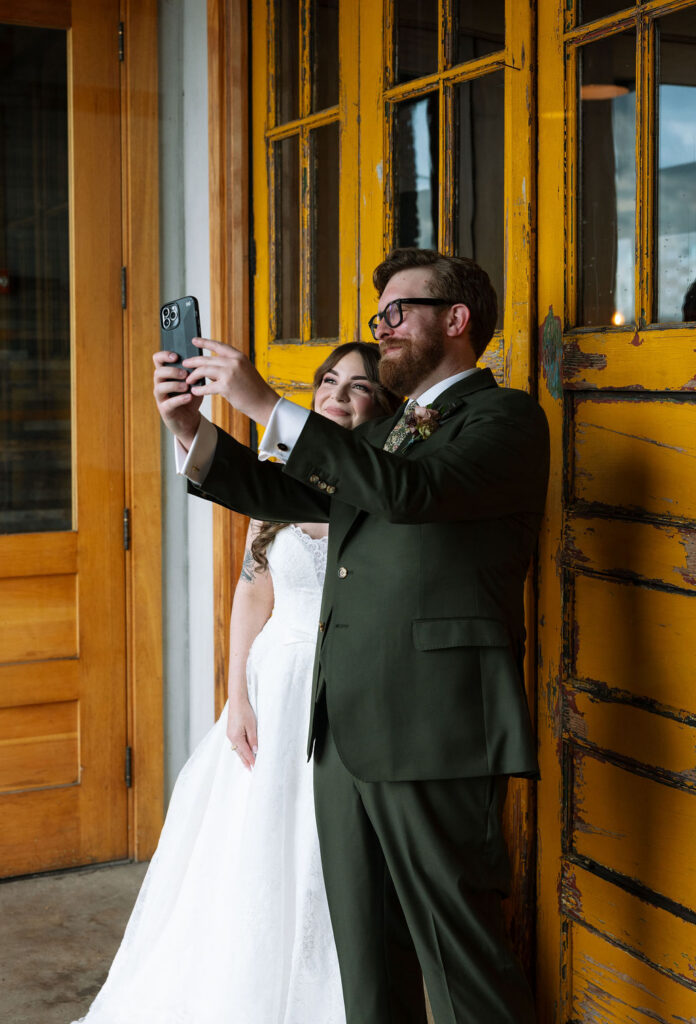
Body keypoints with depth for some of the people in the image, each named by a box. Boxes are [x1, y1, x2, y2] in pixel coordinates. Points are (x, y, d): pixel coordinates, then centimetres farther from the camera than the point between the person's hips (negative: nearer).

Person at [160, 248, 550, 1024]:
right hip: (343, 732, 8)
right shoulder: (380, 435, 22)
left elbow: (410, 490, -21)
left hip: (431, 738, -8)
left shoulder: (503, 416, -4)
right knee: (359, 961, 15)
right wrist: (192, 429, 4)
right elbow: (282, 493, 20)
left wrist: (266, 405, -20)